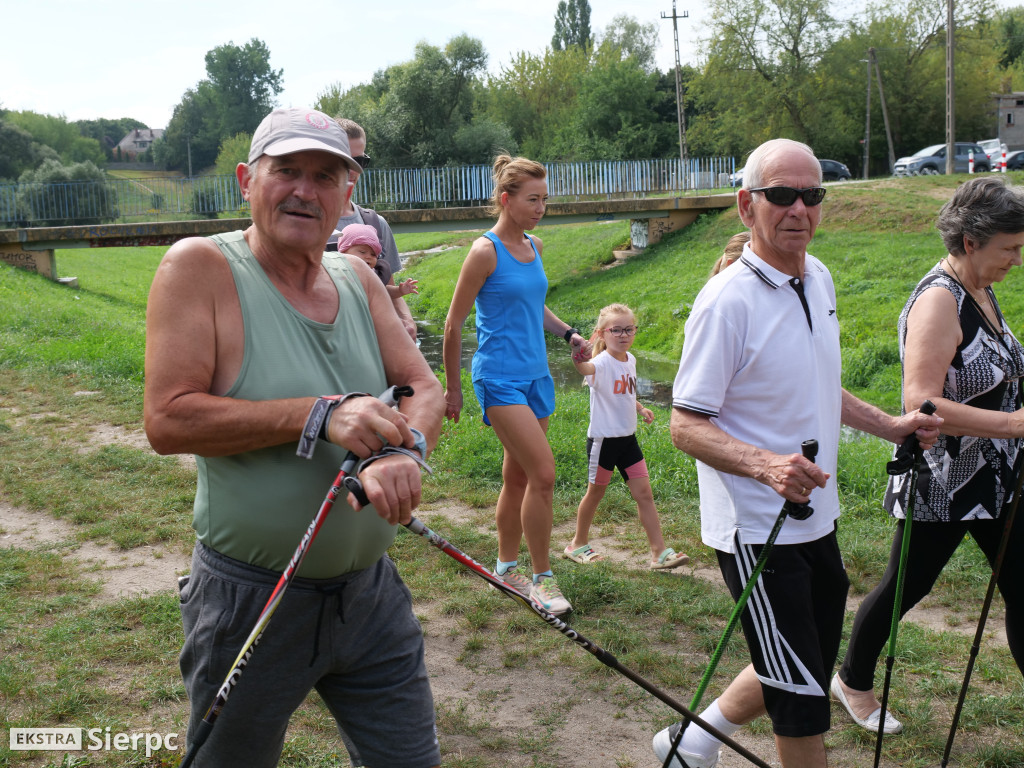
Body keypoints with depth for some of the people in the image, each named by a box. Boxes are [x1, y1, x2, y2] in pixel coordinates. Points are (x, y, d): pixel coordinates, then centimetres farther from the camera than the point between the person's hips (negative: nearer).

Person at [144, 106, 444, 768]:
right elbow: (168, 420, -20)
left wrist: (404, 453, -22)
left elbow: (426, 387, 1)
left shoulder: (358, 278, 5)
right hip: (250, 599, -4)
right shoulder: (200, 267, -11)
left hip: (369, 587, 5)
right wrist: (320, 416, -26)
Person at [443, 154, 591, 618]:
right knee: (543, 473, -13)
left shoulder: (534, 247, 10)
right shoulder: (485, 252, -12)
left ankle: (507, 568, 29)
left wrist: (568, 334, 11)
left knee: (518, 477, 14)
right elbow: (454, 325, -7)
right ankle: (542, 578, 1)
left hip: (536, 375, 7)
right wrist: (452, 388, -3)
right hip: (499, 378, -7)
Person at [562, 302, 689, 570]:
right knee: (595, 492, 9)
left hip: (627, 438, 7)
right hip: (603, 439, -6)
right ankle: (578, 544, 29)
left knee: (644, 493, 4)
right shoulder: (602, 362, -18)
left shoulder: (630, 359, 6)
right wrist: (579, 357, -67)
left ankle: (660, 552, 7)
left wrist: (641, 408, 9)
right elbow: (585, 368, -45)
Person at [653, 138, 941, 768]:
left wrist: (890, 426, 10)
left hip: (816, 519, 8)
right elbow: (687, 426, -20)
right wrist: (764, 465, -35)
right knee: (803, 699, 0)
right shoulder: (728, 300, -19)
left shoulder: (820, 279, 6)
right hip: (756, 530, -8)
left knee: (805, 673, 21)